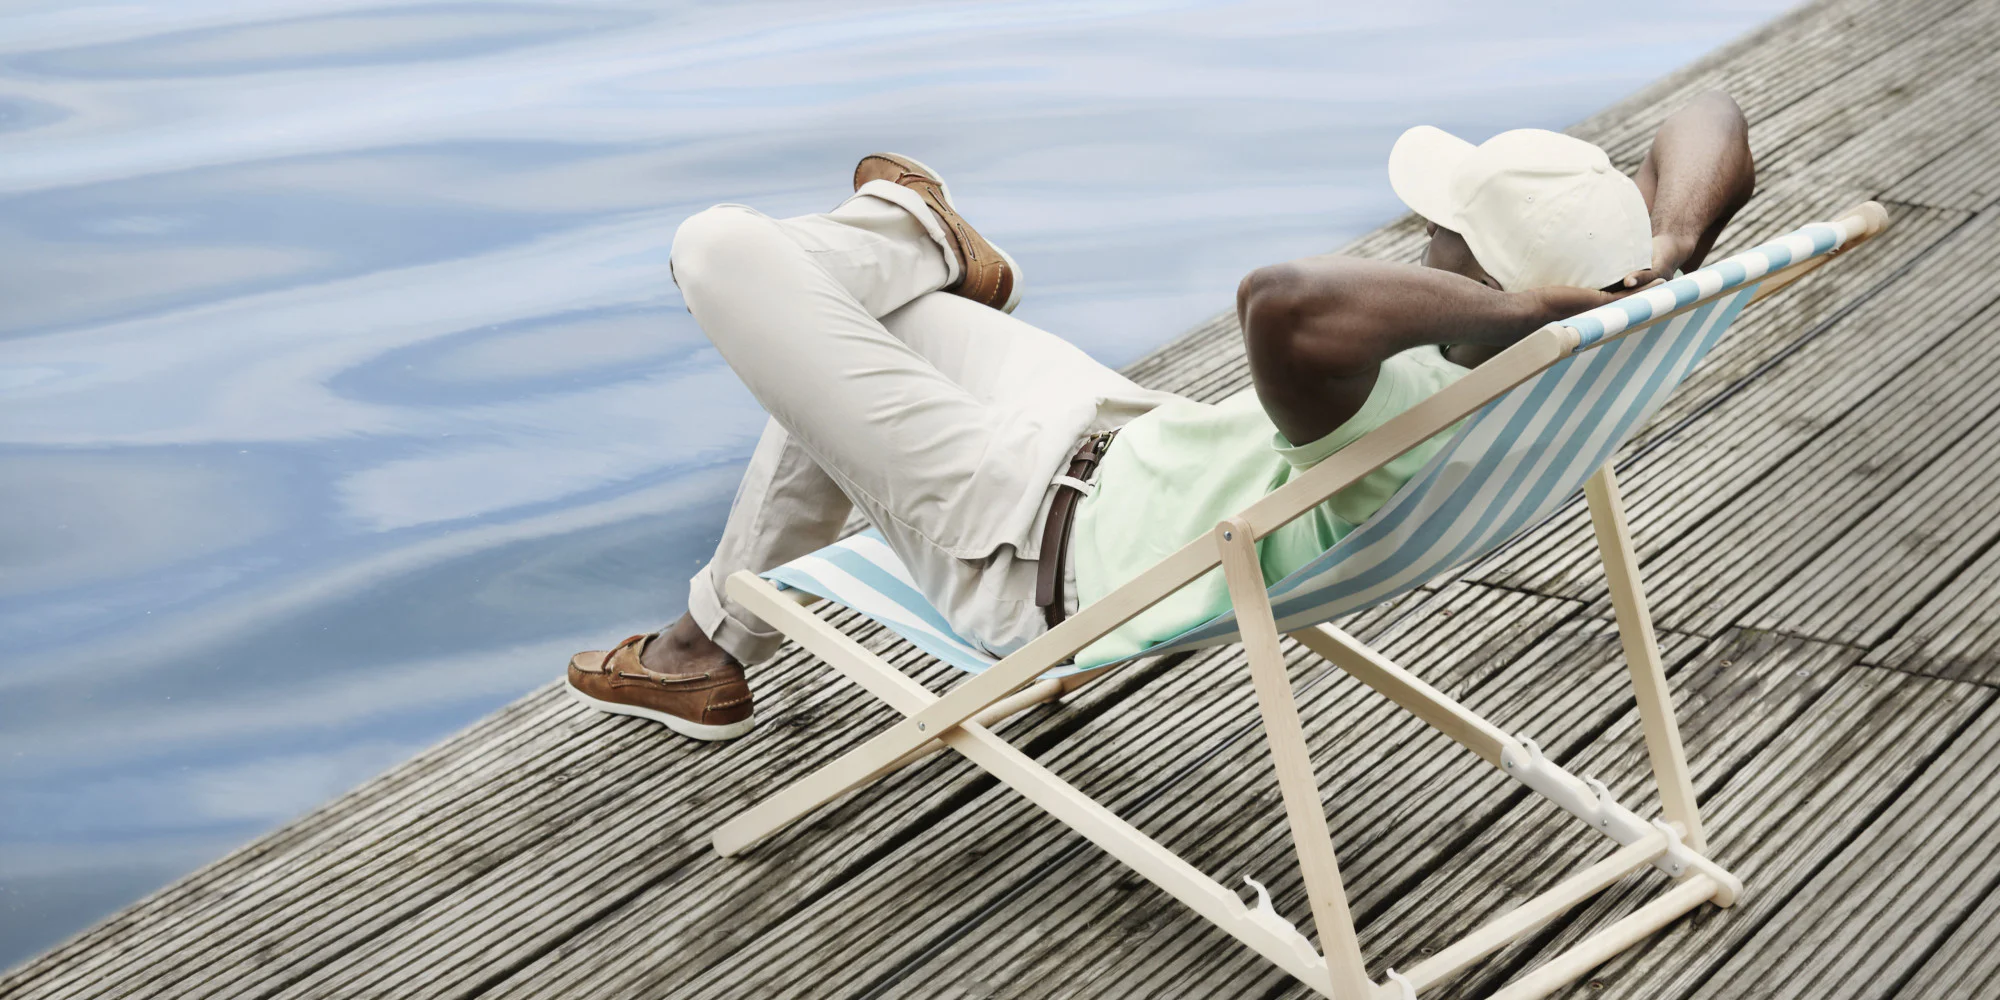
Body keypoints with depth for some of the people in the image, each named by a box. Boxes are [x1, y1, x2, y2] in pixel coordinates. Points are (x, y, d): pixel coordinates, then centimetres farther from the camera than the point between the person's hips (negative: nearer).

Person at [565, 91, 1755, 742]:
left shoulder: (1405, 432, -42)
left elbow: (1285, 303, -65)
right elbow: (1712, 122, -8)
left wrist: (1518, 304, -52)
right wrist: (1666, 253, -29)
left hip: (1033, 543, -8)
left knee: (722, 246, -5)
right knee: (834, 372, 29)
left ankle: (926, 239, 24)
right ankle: (717, 646, 47)